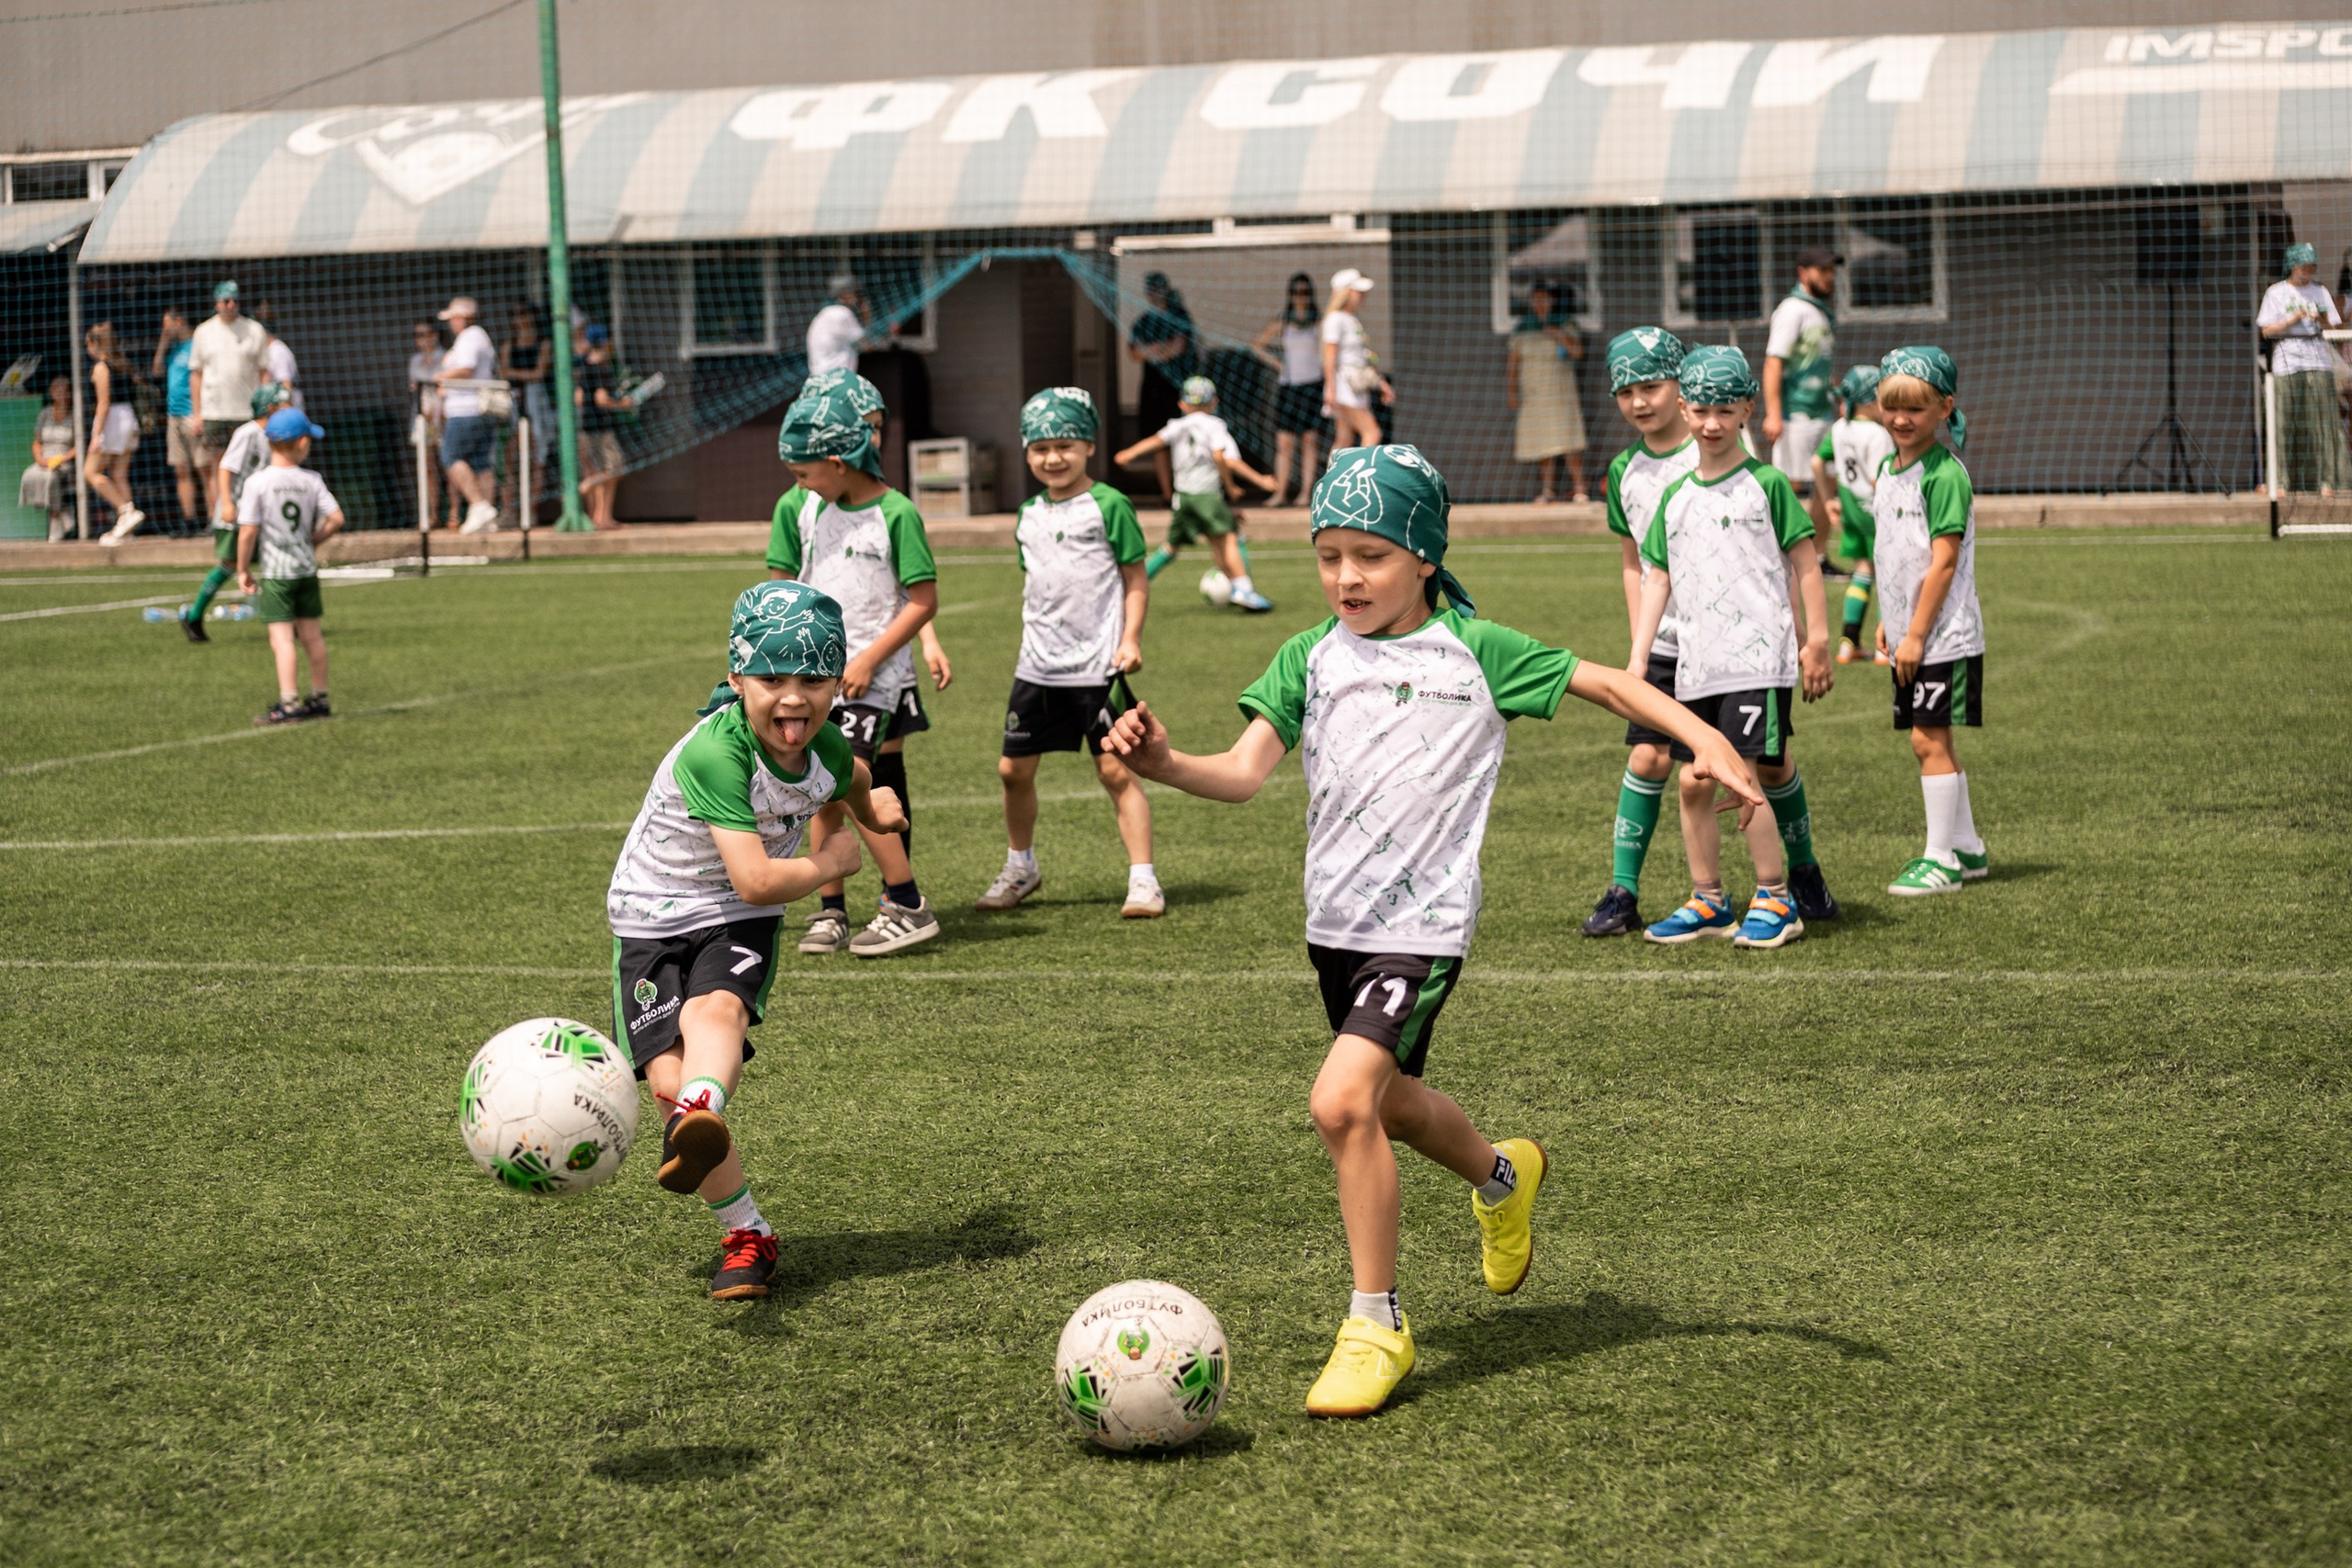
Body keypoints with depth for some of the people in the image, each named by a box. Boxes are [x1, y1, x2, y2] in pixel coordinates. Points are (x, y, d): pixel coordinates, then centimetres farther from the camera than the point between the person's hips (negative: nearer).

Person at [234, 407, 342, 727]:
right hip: (306, 568, 4)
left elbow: (248, 531, -13)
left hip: (275, 572, -4)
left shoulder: (258, 483, -11)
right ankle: (319, 699, 22)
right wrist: (313, 541, 11)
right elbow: (335, 519, -7)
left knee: (282, 637, -6)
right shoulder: (311, 481, -2)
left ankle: (289, 704, -12)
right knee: (311, 633, 14)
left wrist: (243, 569, -2)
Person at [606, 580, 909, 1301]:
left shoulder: (826, 747, -7)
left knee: (716, 1010, -31)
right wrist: (835, 861, -14)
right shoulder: (714, 754, -29)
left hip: (740, 924, 3)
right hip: (652, 916, -3)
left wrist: (868, 804, 44)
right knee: (668, 1077, -16)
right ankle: (747, 1235, -3)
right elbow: (757, 880, -32)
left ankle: (701, 1118, -62)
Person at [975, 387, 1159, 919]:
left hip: (1096, 667, -6)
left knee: (1116, 769, -7)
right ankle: (1021, 867, 31)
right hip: (1037, 667, 6)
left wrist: (1130, 639, -13)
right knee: (1014, 768, 11)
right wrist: (1030, 639, 16)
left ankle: (1143, 878, -2)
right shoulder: (1029, 515, 11)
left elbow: (1136, 580, -5)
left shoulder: (1108, 506, -7)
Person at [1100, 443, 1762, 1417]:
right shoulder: (1310, 659, 5)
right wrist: (1162, 763, -23)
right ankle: (1502, 1177, 56)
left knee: (1343, 1101, -22)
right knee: (1390, 1102, 23)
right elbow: (1244, 772, -5)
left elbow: (1607, 683, 1)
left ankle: (1376, 1325, -7)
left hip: (1424, 924, -6)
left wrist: (1703, 739, -11)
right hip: (1335, 921, 6)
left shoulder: (1472, 650, -5)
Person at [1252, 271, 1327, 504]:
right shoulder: (1281, 324, 8)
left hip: (1312, 386, -2)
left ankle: (1306, 492, 0)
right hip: (1287, 386, 2)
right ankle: (1280, 493, -1)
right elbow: (1258, 345, 21)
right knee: (1284, 443, -2)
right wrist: (1276, 363, 10)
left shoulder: (1320, 323, 1)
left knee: (1309, 442, -2)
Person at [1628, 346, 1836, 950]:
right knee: (1694, 781, 6)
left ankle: (1776, 900, 1)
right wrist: (1637, 660, 8)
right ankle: (1707, 901, 18)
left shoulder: (1767, 485, -3)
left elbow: (1806, 565, -1)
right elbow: (1658, 579, 14)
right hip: (1695, 663, 6)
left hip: (1758, 656, -6)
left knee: (1744, 775, -11)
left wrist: (1818, 643, -2)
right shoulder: (1676, 497, 12)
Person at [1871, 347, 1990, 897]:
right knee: (1931, 740, 13)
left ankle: (1941, 859, -1)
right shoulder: (1888, 469, 10)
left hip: (1944, 632, -9)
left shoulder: (1944, 475, -16)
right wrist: (1888, 622, 17)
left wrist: (1916, 635, -18)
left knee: (1929, 738, -7)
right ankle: (1967, 849, 23)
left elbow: (1943, 562, -19)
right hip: (1909, 630, 9)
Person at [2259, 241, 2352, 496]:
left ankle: (2327, 480, -6)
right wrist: (2294, 319, -13)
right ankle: (2283, 481, -2)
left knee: (2323, 416, -6)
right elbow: (2267, 330, 0)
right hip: (2287, 357, -3)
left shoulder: (2319, 292, 15)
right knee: (2285, 420, -7)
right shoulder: (2276, 293, 5)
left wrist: (2321, 319, -10)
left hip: (2318, 358, 3)